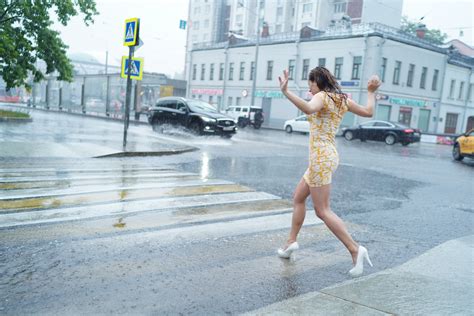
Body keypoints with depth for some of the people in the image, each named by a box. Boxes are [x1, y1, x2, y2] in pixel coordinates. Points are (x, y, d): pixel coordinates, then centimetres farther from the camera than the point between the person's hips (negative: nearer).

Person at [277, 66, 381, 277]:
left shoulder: (322, 96, -11)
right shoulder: (342, 99, 12)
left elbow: (308, 109, -34)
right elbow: (368, 112, 18)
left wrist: (286, 91, -36)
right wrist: (371, 92, 30)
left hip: (320, 157, -10)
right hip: (328, 156, 10)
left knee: (323, 211, -6)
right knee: (298, 198, 18)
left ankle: (355, 249, -9)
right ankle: (291, 241, 24)